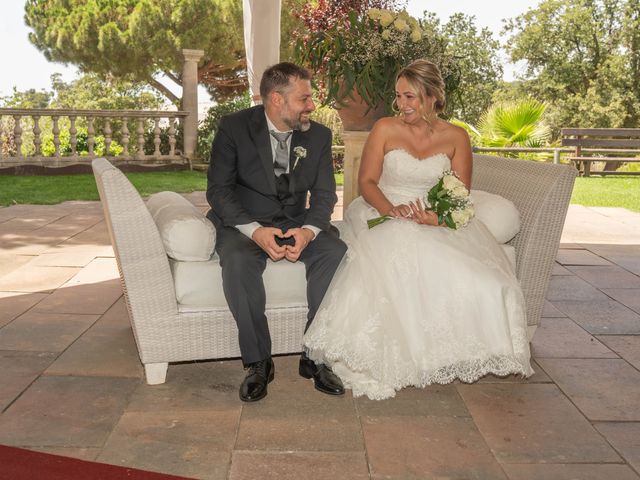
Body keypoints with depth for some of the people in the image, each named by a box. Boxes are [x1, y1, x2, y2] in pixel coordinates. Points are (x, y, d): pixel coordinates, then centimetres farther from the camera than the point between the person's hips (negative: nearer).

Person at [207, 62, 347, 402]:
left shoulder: (318, 135, 3)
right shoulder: (234, 127, -6)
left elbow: (324, 194, 1)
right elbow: (218, 189, -10)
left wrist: (308, 230, -22)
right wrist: (254, 231, -27)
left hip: (297, 222, 3)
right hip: (244, 222, -2)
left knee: (336, 253, -26)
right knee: (238, 261, -35)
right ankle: (257, 362, -19)